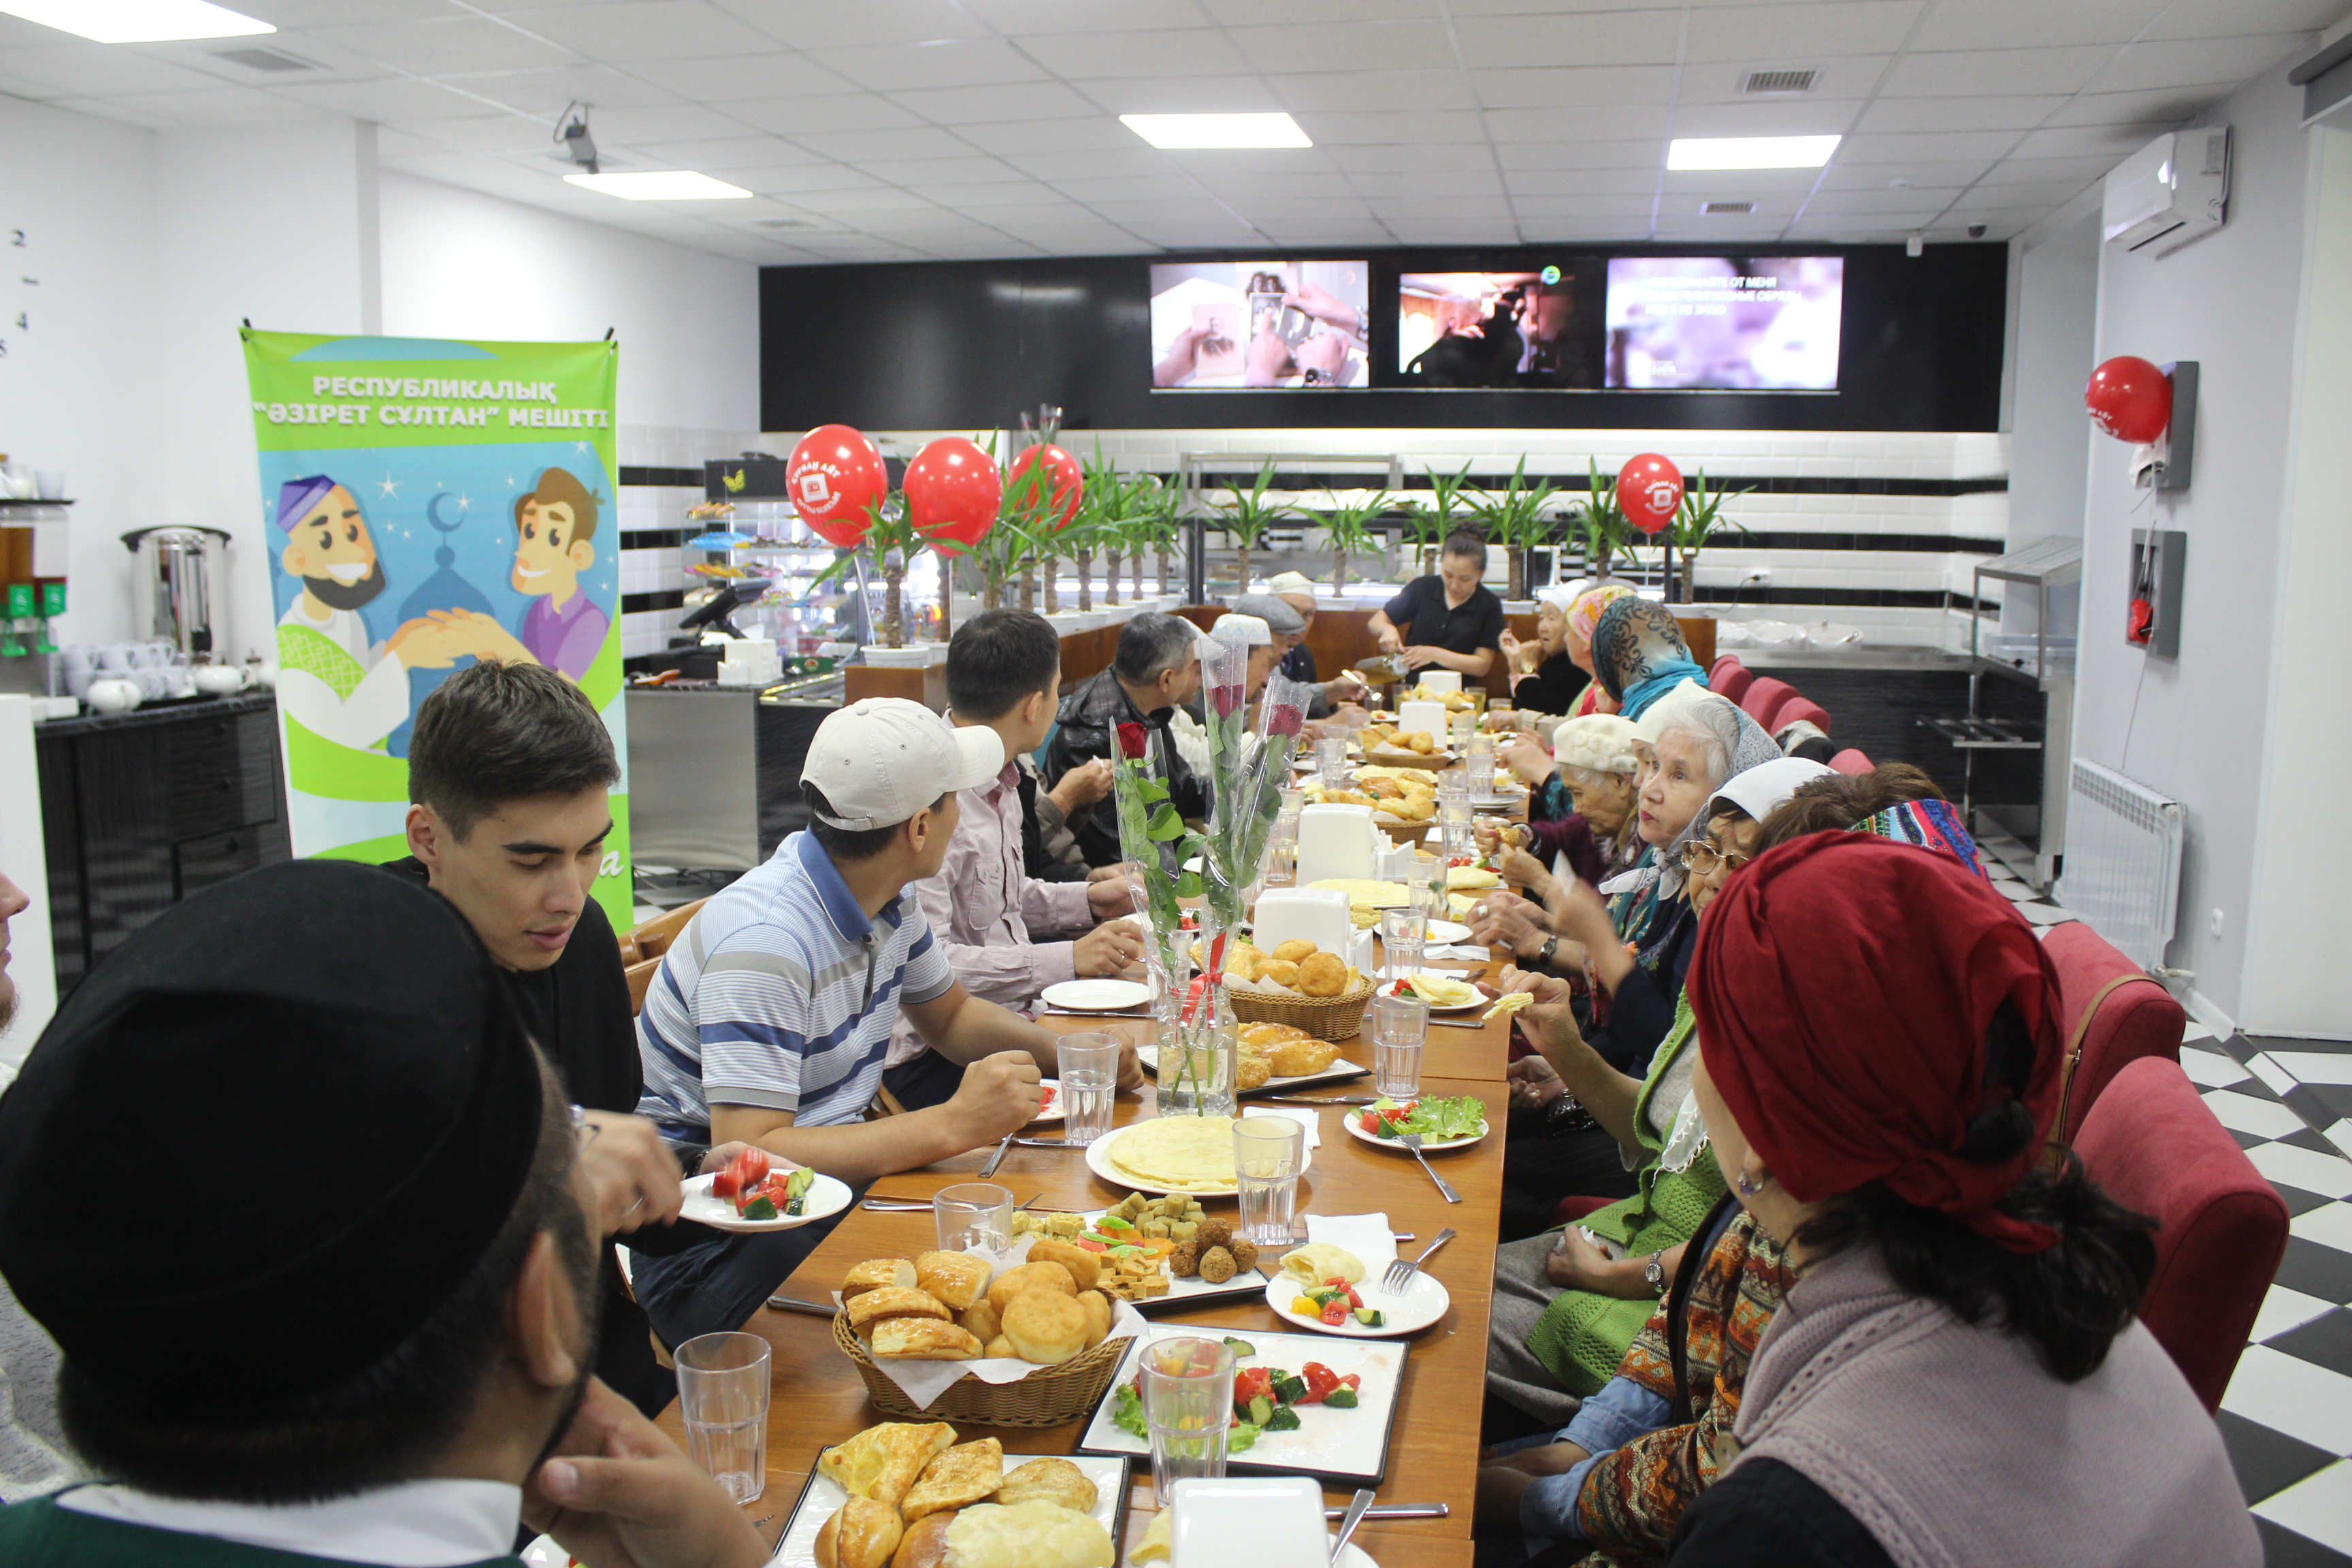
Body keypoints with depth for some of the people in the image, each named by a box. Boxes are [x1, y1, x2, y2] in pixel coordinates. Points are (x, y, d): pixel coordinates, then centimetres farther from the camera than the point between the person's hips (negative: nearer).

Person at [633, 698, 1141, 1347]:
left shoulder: (888, 897, 3)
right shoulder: (763, 942, -27)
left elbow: (950, 1016, 20)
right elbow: (746, 1156, -32)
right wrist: (953, 1124, -33)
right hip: (714, 1242, -8)